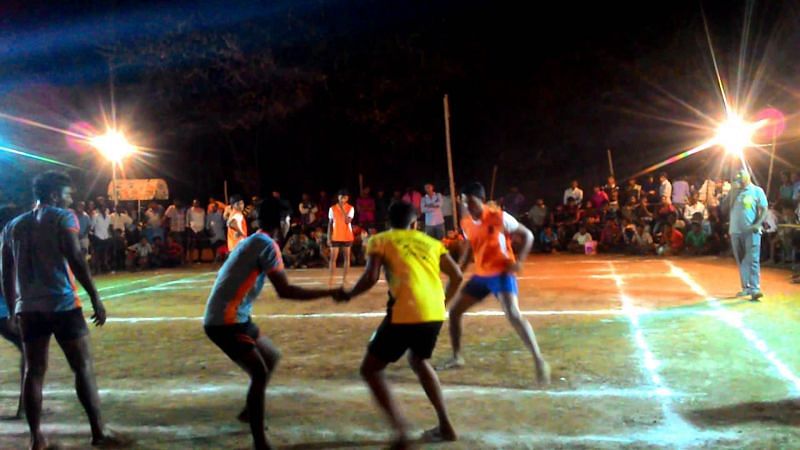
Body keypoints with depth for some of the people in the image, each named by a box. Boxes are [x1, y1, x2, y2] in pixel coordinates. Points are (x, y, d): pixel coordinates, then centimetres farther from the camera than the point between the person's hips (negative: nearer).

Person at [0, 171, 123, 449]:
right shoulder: (62, 217, -2)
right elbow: (75, 258, -13)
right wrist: (95, 298, -11)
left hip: (28, 308, 5)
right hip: (62, 304, -5)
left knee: (34, 371, 10)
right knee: (83, 368, 1)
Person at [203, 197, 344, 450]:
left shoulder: (252, 242, 13)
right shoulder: (267, 245, -16)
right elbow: (285, 291, -22)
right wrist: (330, 293, -17)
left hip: (233, 318, 10)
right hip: (224, 322, -10)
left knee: (272, 357, 22)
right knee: (260, 373, -15)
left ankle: (249, 412, 36)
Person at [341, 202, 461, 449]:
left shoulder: (380, 240, 10)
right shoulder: (430, 242, 22)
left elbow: (371, 277, -4)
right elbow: (457, 276, 16)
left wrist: (348, 294, 13)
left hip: (406, 313, -5)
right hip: (435, 313, 5)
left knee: (371, 369, 12)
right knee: (419, 361, 32)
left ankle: (401, 430, -4)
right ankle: (445, 426, 29)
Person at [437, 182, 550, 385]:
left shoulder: (499, 217, -15)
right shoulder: (466, 223, 3)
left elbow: (528, 235, -7)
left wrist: (519, 261, -19)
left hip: (502, 273, -7)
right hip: (480, 275, 7)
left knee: (514, 315, -24)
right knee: (454, 311, 9)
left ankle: (539, 361, -18)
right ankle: (456, 357, 24)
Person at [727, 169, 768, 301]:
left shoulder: (757, 191, 2)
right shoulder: (734, 192, 13)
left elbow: (764, 210, -3)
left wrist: (757, 224, -18)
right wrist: (733, 191, -3)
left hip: (751, 231, -5)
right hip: (735, 231, 5)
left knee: (752, 260, -12)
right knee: (741, 261, 8)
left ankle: (755, 288, -17)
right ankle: (746, 287, 15)